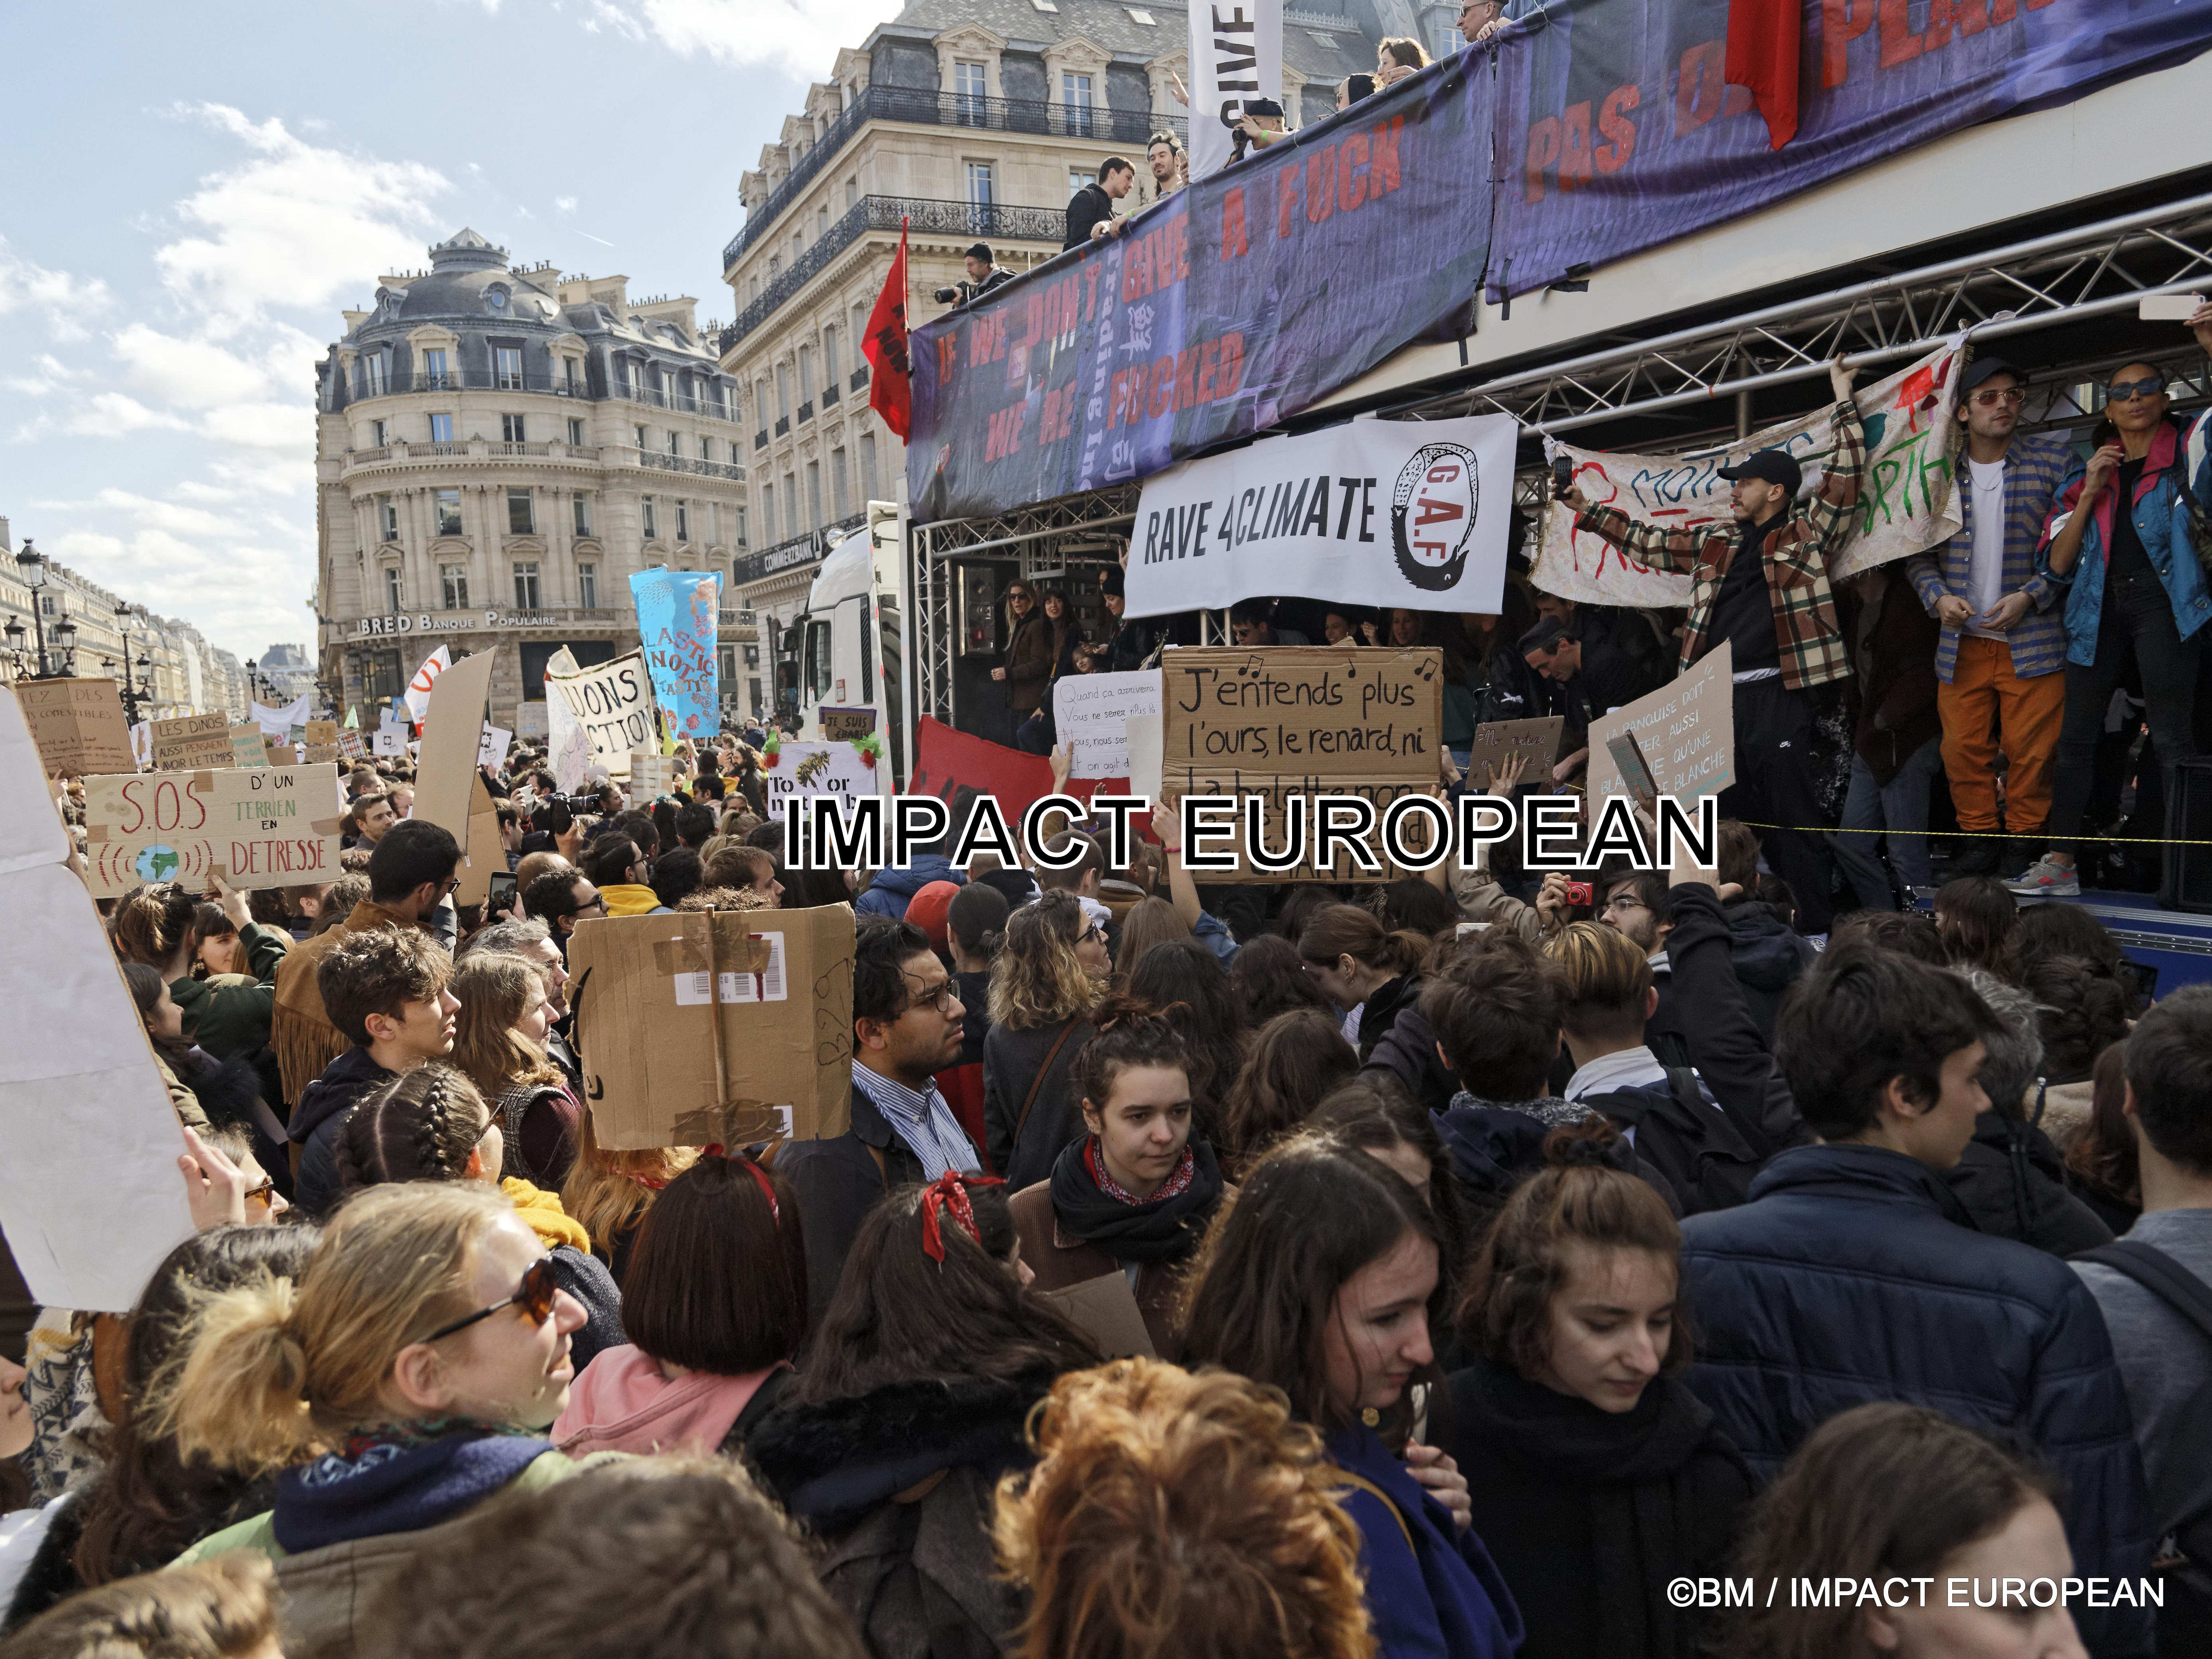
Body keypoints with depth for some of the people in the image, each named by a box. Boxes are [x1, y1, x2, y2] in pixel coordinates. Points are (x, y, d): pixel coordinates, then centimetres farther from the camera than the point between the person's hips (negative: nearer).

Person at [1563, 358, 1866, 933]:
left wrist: (1843, 400, 2)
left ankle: (1813, 931, -4)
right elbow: (1646, 541, 26)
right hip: (1718, 697, 6)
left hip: (1777, 696, -6)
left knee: (1793, 814, -7)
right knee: (1732, 813, 9)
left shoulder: (1806, 534, 5)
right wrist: (1586, 510, 26)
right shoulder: (1713, 547, 20)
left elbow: (1846, 474, 0)